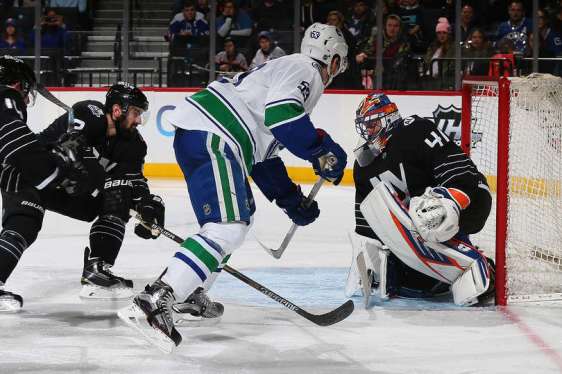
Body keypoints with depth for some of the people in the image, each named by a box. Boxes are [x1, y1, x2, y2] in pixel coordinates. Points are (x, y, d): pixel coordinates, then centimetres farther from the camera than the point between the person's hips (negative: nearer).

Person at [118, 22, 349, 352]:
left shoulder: (282, 70, 31)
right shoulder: (304, 69, 0)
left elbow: (264, 156, 33)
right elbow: (281, 114, -20)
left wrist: (292, 199, 31)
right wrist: (323, 150, -10)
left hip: (195, 135, 11)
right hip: (211, 138, -11)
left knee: (242, 213, 28)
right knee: (228, 228, -22)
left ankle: (191, 295, 26)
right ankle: (153, 303, -34)